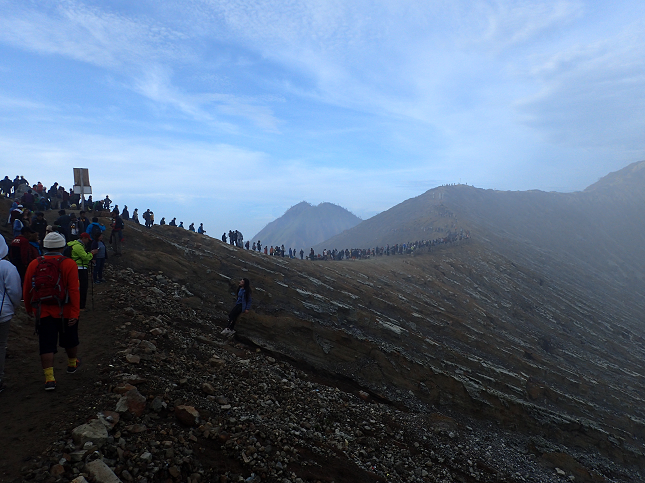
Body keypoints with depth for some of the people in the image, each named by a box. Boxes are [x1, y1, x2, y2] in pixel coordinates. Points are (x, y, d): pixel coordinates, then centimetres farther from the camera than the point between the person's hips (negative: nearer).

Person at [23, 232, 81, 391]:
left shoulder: (34, 264, -2)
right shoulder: (69, 264, -12)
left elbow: (26, 290, 4)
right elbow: (74, 291, -17)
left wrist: (29, 308, 19)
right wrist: (75, 313, -14)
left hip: (43, 312, 2)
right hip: (66, 312, -2)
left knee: (47, 345, 6)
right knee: (70, 340, 19)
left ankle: (49, 378, 3)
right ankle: (72, 364, 40)